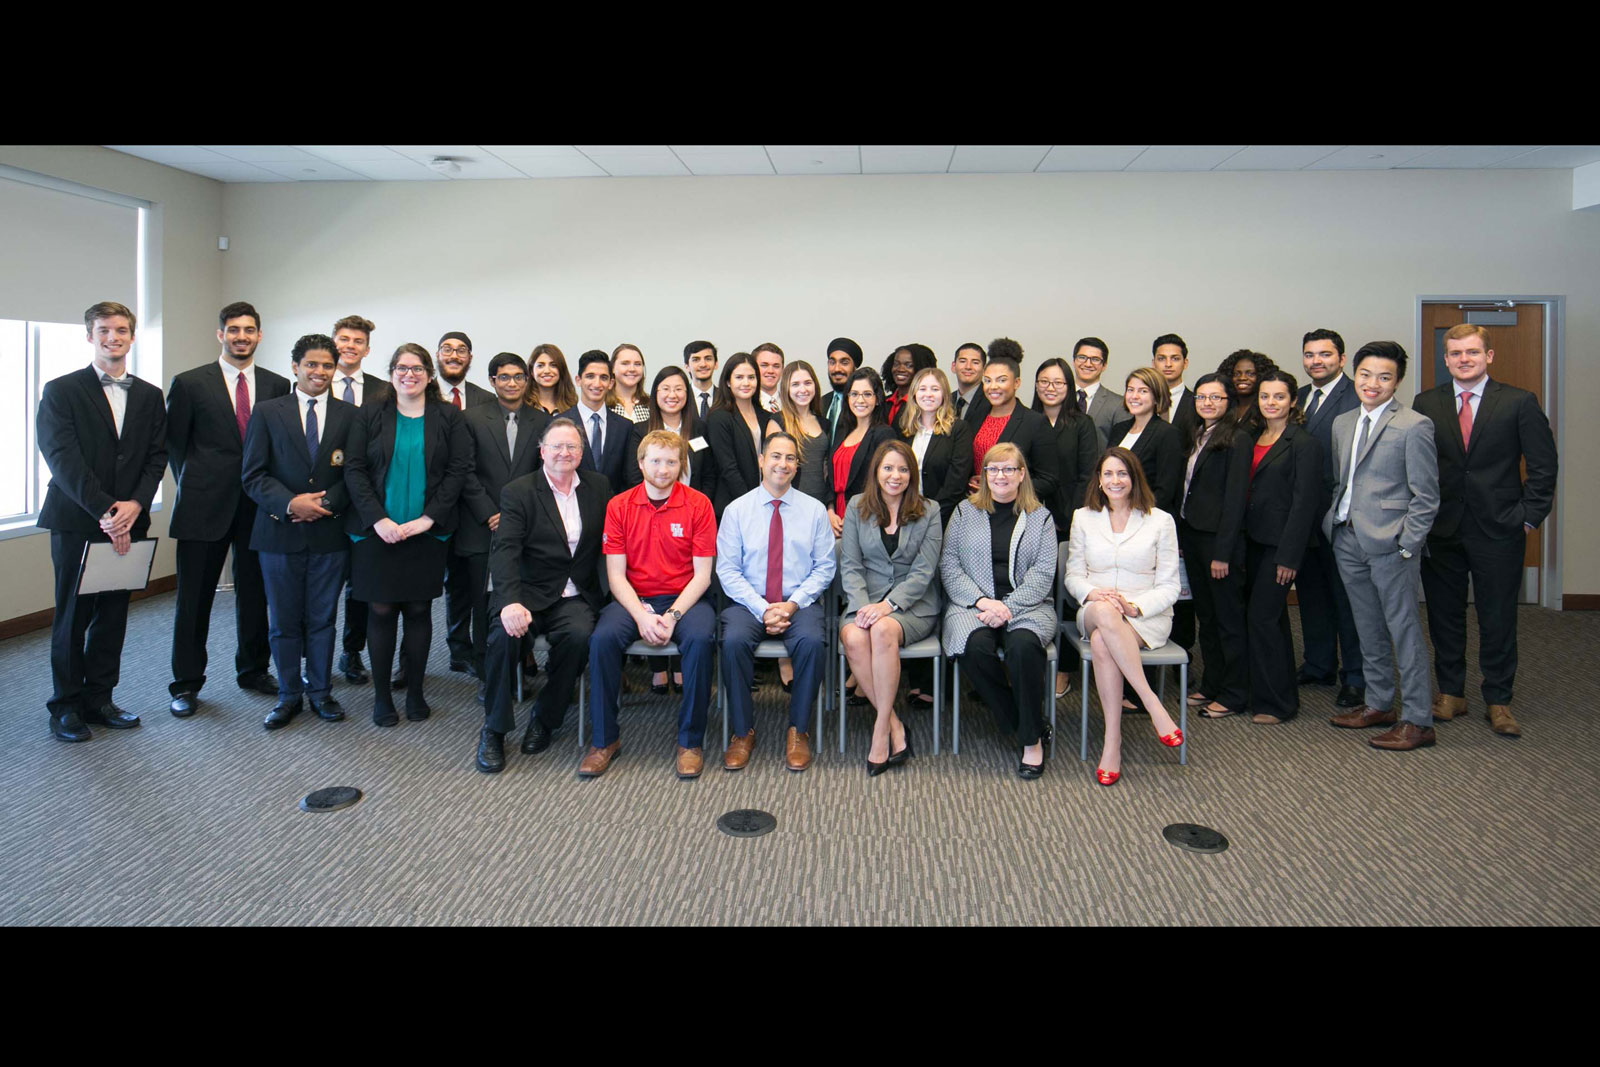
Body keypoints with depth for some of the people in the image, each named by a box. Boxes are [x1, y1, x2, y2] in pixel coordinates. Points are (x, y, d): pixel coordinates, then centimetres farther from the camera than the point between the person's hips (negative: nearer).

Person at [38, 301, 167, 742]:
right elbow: (62, 458, -10)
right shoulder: (60, 391, -1)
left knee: (113, 617, 9)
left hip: (127, 523, 4)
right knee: (72, 617, 4)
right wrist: (104, 510, -19)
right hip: (76, 523, -4)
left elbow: (157, 457, 7)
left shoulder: (149, 396, 12)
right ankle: (66, 706, 16)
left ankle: (98, 700, 20)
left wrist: (135, 504, -10)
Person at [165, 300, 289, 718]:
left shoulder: (278, 386, 5)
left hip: (260, 506, 2)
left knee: (254, 594, 12)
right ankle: (186, 684, 16)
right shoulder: (189, 383, 0)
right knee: (194, 598, 5)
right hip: (205, 506, -2)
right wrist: (195, 485, 2)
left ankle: (253, 669, 28)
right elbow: (174, 443, 4)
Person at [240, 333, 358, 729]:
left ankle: (320, 691, 22)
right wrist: (290, 503, -15)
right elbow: (252, 474, -1)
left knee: (322, 619, 8)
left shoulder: (350, 415, 6)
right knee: (284, 620, 7)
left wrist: (326, 503, -13)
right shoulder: (267, 412, 4)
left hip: (329, 531, 0)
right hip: (280, 532, 0)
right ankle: (289, 695, 20)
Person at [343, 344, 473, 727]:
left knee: (419, 610, 5)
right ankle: (381, 696, 12)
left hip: (426, 533, 0)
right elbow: (354, 470, 0)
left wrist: (429, 517, -12)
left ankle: (415, 692, 17)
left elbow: (459, 470, -2)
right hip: (377, 531, 0)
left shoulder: (449, 418, 5)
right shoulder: (371, 417, 6)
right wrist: (378, 519, -12)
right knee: (381, 611, 2)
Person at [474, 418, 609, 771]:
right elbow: (505, 551, -12)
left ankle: (544, 717, -5)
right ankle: (493, 730, -9)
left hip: (574, 597, 2)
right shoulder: (517, 492, 0)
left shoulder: (598, 487, 12)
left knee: (580, 635, -29)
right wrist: (510, 602, -30)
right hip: (528, 593, -2)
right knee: (505, 634, -30)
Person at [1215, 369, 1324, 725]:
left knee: (1262, 616, -8)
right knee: (1272, 618, 14)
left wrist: (1288, 556, -16)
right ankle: (1283, 696, 25)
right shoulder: (1246, 441, 11)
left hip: (1280, 543, -7)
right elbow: (1235, 496, 7)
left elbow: (1304, 503, -12)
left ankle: (1274, 702, 4)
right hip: (1254, 541, 7)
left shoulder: (1303, 444, -8)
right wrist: (1223, 549, 3)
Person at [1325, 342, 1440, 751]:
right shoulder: (1342, 423, 13)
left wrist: (1407, 547, -13)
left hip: (1390, 543, -7)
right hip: (1347, 540, 7)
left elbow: (1426, 497, -9)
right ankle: (1378, 704, 28)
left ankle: (1417, 721, 5)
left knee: (1404, 630, -2)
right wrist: (1334, 522, 9)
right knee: (1369, 629, 16)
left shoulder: (1414, 426, -8)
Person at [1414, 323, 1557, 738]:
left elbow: (1543, 466, 1)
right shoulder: (1426, 404, 4)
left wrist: (1529, 517, -5)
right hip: (1440, 529, 2)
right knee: (1444, 615, 9)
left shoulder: (1519, 403, 0)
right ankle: (1450, 693, 23)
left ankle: (1498, 702, 17)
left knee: (1497, 619, 5)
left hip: (1498, 529, -2)